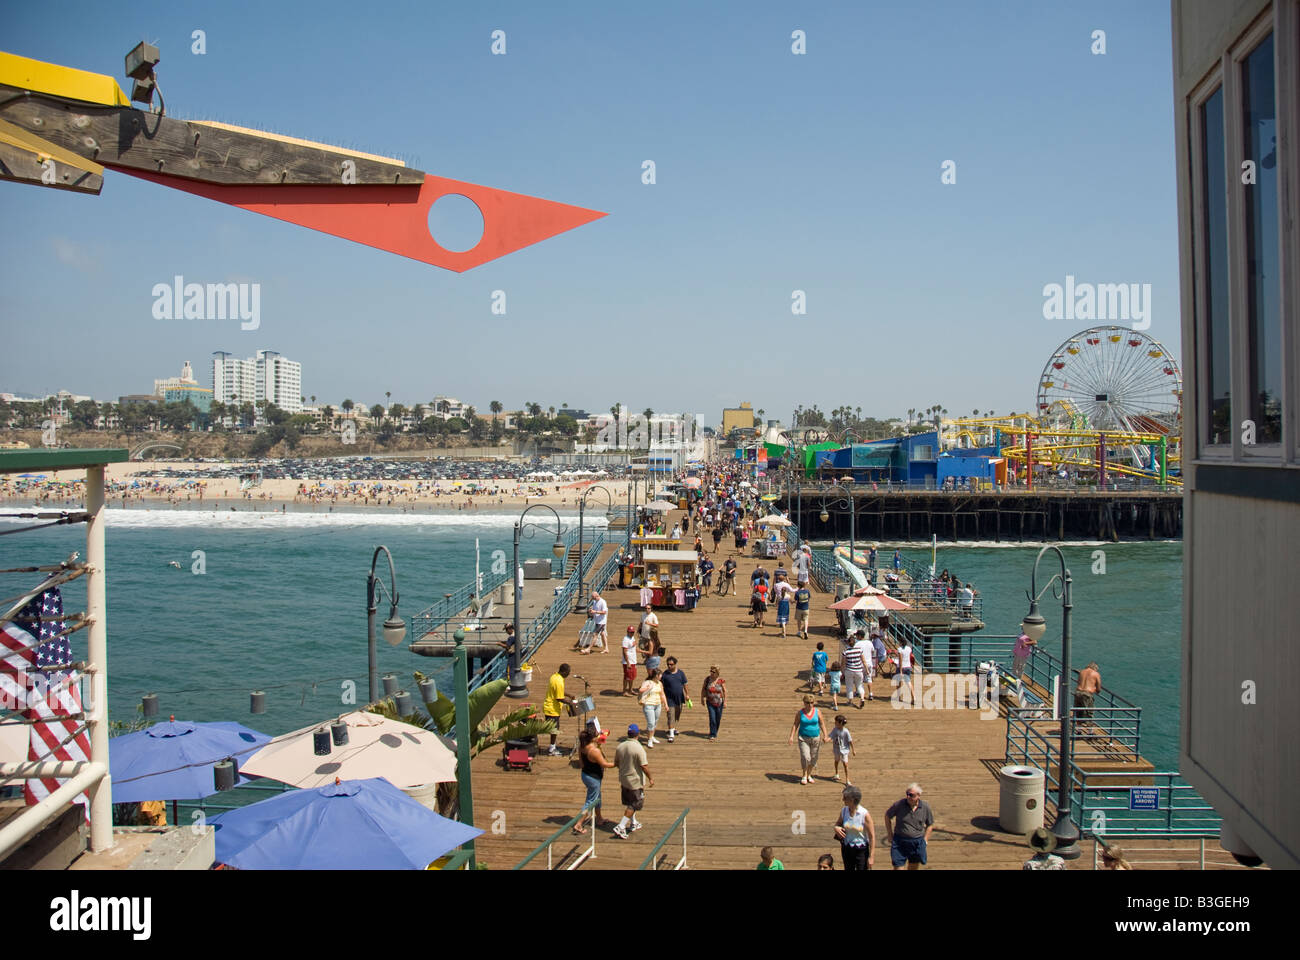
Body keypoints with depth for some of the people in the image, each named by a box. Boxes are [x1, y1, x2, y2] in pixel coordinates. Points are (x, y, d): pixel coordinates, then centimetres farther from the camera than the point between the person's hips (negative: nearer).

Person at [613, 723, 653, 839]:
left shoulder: (620, 746, -3)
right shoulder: (639, 748, -22)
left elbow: (616, 762, 8)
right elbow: (644, 766, -21)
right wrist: (650, 778, -8)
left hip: (623, 779, 7)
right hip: (635, 781, -7)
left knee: (629, 803, 23)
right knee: (634, 805, 3)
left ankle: (633, 823, 38)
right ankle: (620, 827, -4)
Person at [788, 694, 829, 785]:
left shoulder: (817, 712, -2)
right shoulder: (800, 713, -5)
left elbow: (822, 724, 1)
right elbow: (795, 725, -2)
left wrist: (825, 736, -8)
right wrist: (791, 737, -12)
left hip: (815, 738, 2)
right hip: (803, 738, -2)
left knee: (813, 758, 7)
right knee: (805, 757, -13)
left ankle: (809, 775, 26)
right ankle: (804, 776, 7)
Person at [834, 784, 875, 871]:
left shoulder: (864, 814, -20)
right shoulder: (844, 810, -6)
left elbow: (872, 836, -15)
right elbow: (838, 822, 15)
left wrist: (871, 857, -16)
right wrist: (836, 827, -11)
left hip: (861, 850, -5)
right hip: (846, 849, 5)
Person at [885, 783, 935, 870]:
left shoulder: (925, 807, -5)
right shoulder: (899, 804, -11)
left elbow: (930, 825, 11)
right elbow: (887, 816, 6)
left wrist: (925, 840, 3)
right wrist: (889, 834, 5)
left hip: (917, 843, 2)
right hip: (900, 842, -2)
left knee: (914, 868, 14)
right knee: (898, 867, -6)